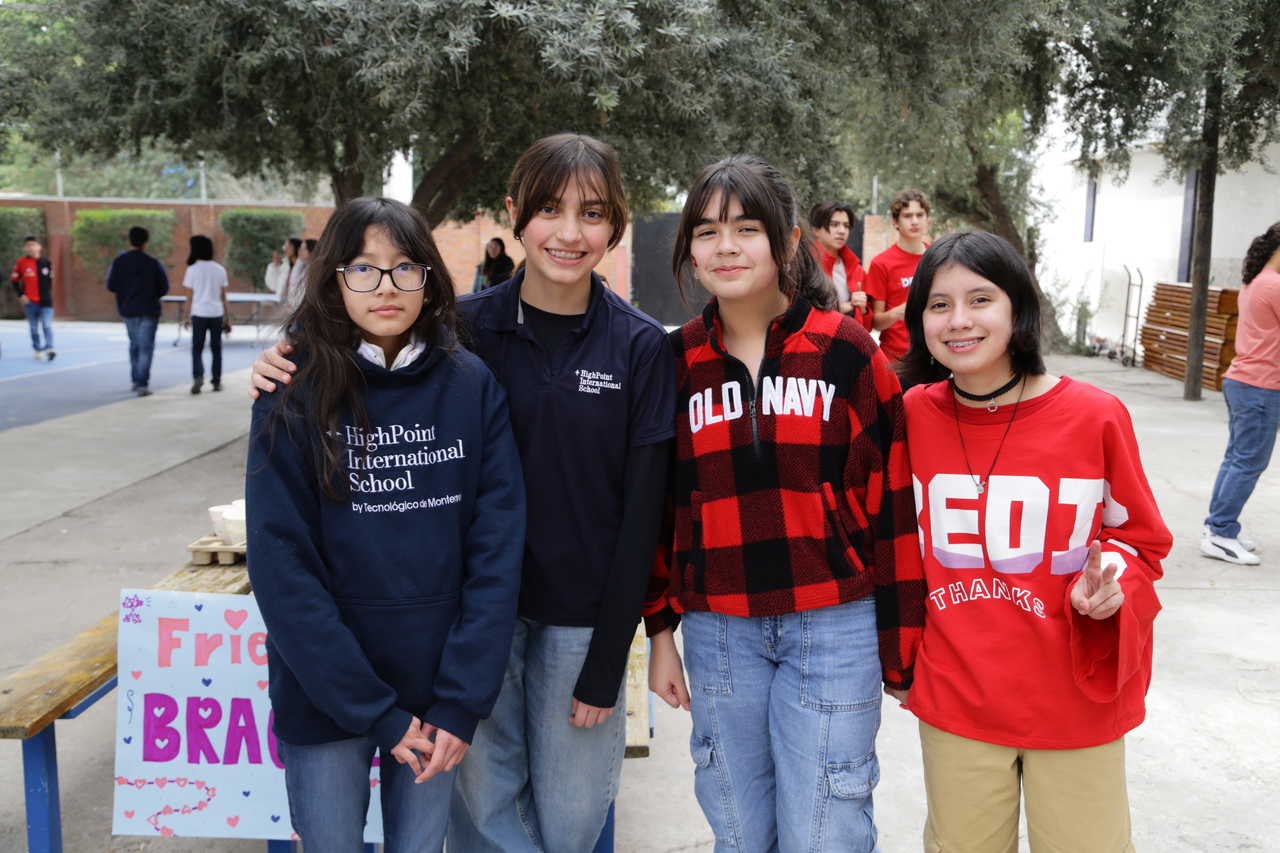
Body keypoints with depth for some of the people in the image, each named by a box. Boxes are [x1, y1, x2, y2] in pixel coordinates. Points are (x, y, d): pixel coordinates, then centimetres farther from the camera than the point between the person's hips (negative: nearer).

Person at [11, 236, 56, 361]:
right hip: (30, 301, 0)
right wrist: (20, 295, -3)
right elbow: (14, 280, 5)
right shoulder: (20, 262, -1)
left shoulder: (47, 262, 3)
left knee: (47, 326, -9)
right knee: (34, 328, 7)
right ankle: (38, 350, 15)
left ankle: (49, 348, -12)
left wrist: (49, 295, 8)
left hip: (45, 301, 0)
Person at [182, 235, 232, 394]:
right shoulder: (220, 269, 6)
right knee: (216, 347, 10)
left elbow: (190, 296, -2)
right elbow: (223, 297, 7)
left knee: (197, 347, 3)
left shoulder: (193, 269, -3)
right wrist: (228, 319, 10)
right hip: (217, 313, 2)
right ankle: (217, 381, 11)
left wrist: (187, 316, 8)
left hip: (199, 313, -2)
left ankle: (198, 375, -17)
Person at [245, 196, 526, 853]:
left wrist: (462, 703, -11)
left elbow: (497, 548, -6)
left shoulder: (471, 386, -5)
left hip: (438, 690, 1)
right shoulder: (296, 393, -9)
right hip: (323, 692, -1)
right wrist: (378, 712, -14)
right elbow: (282, 566, -12)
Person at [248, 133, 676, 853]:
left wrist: (606, 665, -7)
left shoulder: (640, 348, -7)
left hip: (581, 621, -1)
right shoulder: (467, 326, -5)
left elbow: (642, 510, -6)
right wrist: (295, 373, -13)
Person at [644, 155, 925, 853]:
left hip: (833, 628, -2)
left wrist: (899, 648, -1)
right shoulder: (676, 361, 4)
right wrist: (661, 630, 10)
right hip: (717, 631, 3)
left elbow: (892, 505, -3)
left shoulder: (847, 350, -4)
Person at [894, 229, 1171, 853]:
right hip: (955, 702, 2)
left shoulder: (1095, 417, -12)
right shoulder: (913, 416, -5)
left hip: (1077, 703, -1)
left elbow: (1141, 541, 2)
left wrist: (1111, 581, -19)